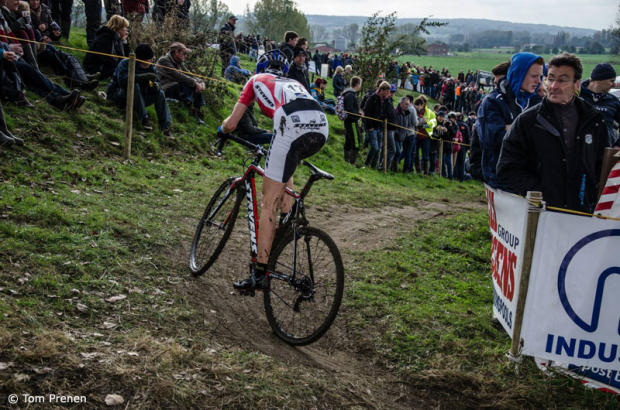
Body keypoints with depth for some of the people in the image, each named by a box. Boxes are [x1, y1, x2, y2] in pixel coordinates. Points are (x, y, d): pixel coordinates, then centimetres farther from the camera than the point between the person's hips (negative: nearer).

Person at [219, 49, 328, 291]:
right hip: (322, 128, 5)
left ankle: (260, 273, 0)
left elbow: (231, 124, 24)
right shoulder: (293, 83, 40)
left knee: (268, 203, 1)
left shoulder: (257, 79, 28)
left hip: (293, 126, -5)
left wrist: (222, 129, 47)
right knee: (286, 161, 38)